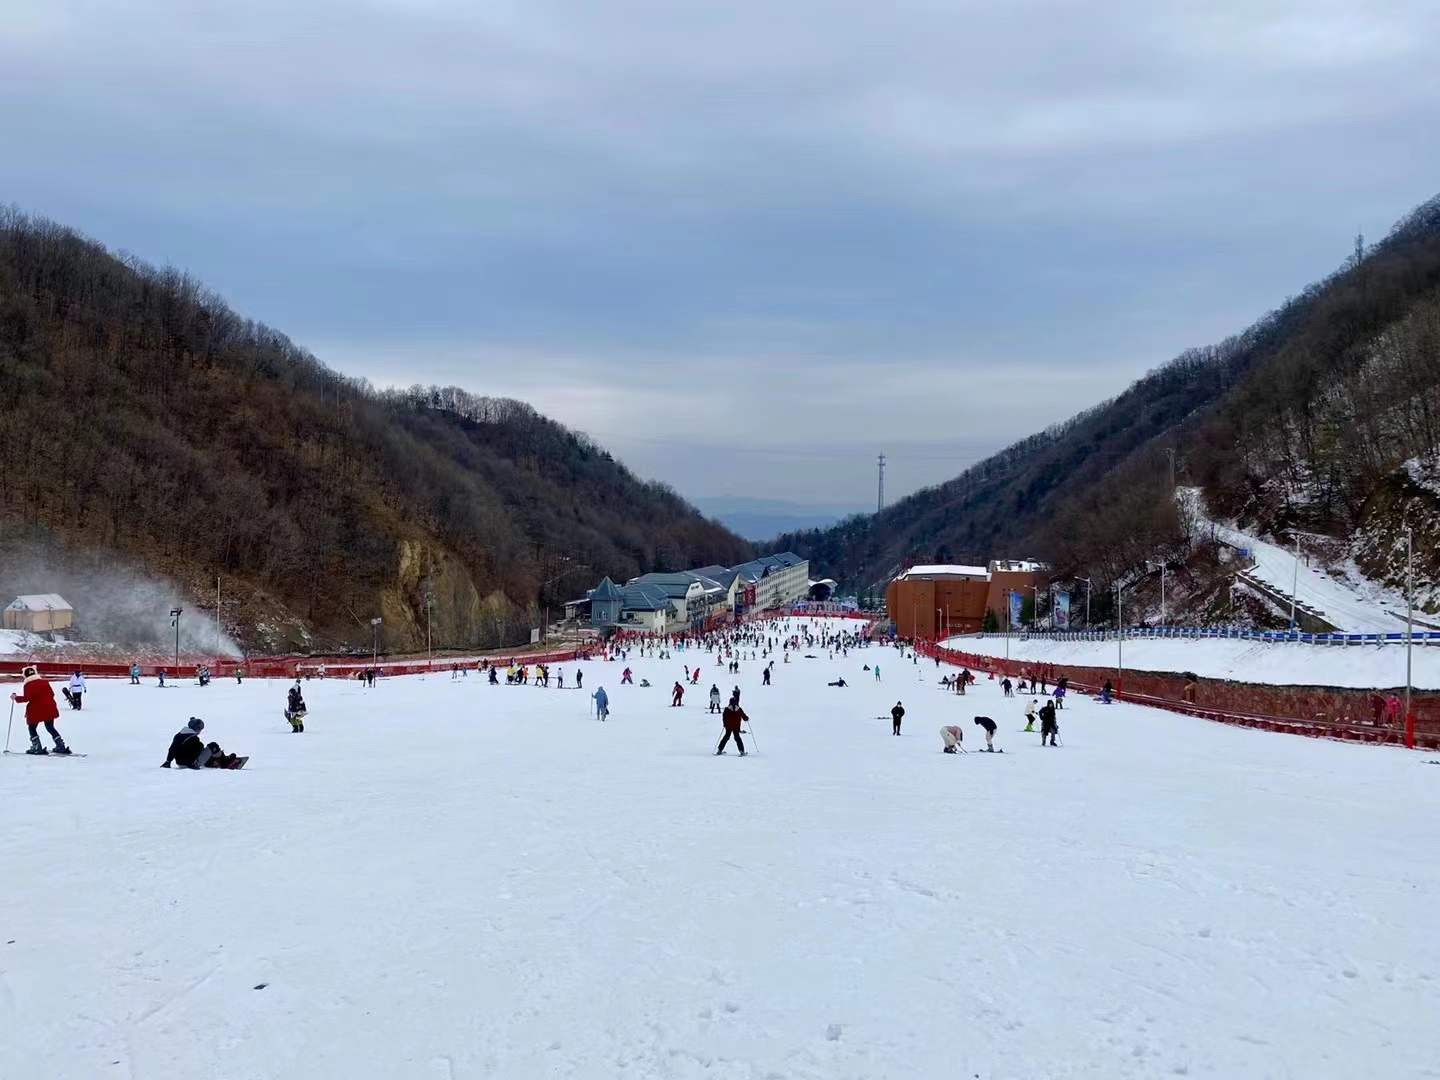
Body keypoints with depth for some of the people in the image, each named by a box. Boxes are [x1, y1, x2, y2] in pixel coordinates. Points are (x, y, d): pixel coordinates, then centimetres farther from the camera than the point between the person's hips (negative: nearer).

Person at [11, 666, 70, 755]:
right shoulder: (44, 682, 8)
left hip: (36, 711, -6)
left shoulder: (27, 685, -8)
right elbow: (52, 694, 10)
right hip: (49, 709, 6)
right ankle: (61, 746, 11)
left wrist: (16, 697, -3)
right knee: (50, 728, 15)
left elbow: (26, 698, -17)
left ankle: (37, 748, 2)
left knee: (32, 728, 11)